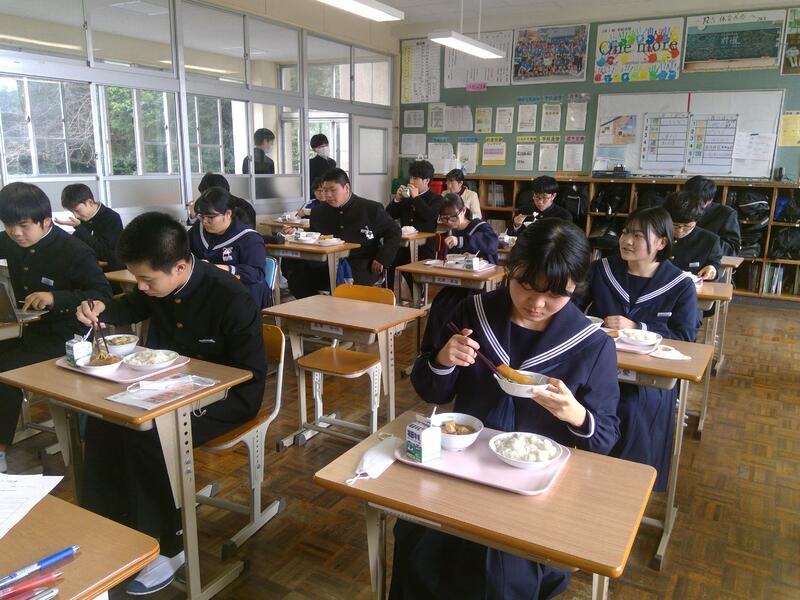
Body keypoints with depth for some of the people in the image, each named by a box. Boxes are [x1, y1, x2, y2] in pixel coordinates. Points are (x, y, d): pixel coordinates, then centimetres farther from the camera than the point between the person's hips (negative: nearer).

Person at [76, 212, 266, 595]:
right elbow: (134, 307, 21)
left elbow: (251, 378, -23)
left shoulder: (232, 300, -28)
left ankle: (167, 546, -8)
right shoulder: (157, 284, -6)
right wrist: (102, 310, -2)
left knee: (144, 435, -27)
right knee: (103, 420, -11)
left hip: (225, 398, -7)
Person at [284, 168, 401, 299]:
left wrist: (382, 259, -4)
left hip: (363, 266, -4)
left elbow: (394, 232, 9)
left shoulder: (371, 209, 6)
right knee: (296, 276, -21)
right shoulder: (318, 211, 17)